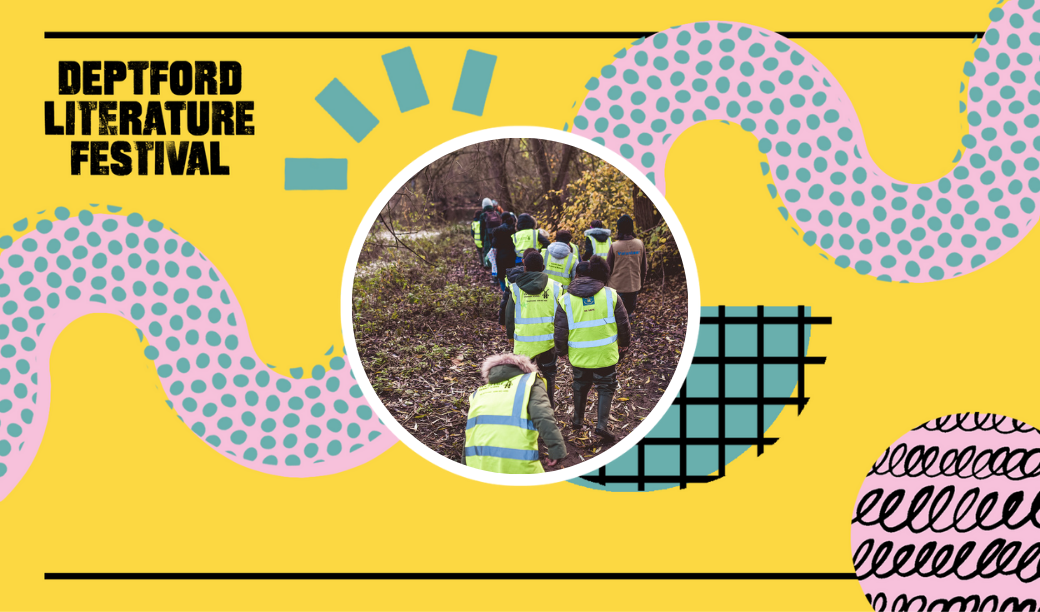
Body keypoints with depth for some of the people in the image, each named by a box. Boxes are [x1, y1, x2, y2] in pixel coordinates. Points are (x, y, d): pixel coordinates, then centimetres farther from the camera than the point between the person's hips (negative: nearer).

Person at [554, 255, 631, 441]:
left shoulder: (566, 300, -7)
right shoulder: (610, 295, -7)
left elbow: (560, 331, -4)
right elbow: (623, 324, 1)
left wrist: (561, 350, 15)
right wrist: (624, 343, 19)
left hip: (579, 356, 1)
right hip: (606, 354, -1)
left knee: (580, 386, 24)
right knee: (606, 387, 14)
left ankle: (577, 420, 35)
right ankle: (602, 423, 3)